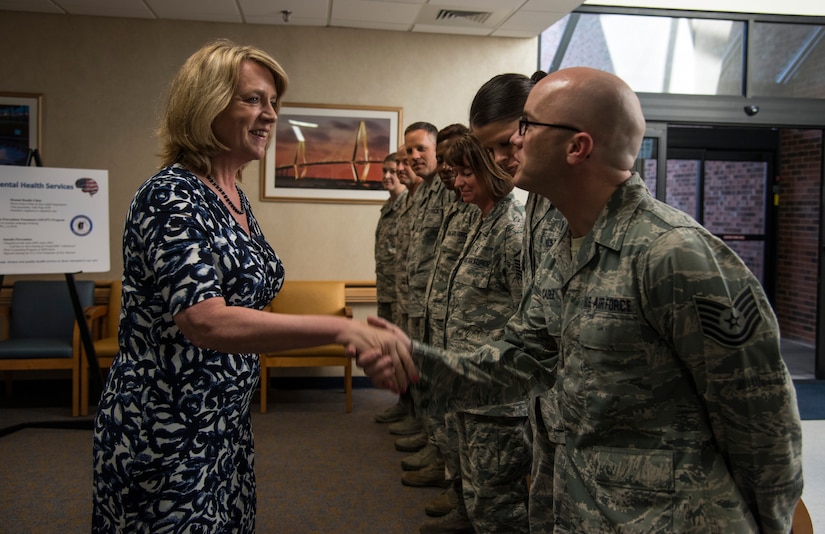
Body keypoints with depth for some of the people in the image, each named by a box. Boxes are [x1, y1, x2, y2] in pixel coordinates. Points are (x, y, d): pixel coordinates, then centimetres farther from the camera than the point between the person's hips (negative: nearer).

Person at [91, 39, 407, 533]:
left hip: (225, 425, 9)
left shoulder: (234, 196, 7)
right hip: (167, 433, -8)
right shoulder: (172, 197, -19)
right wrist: (339, 328, -36)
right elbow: (205, 322, -32)